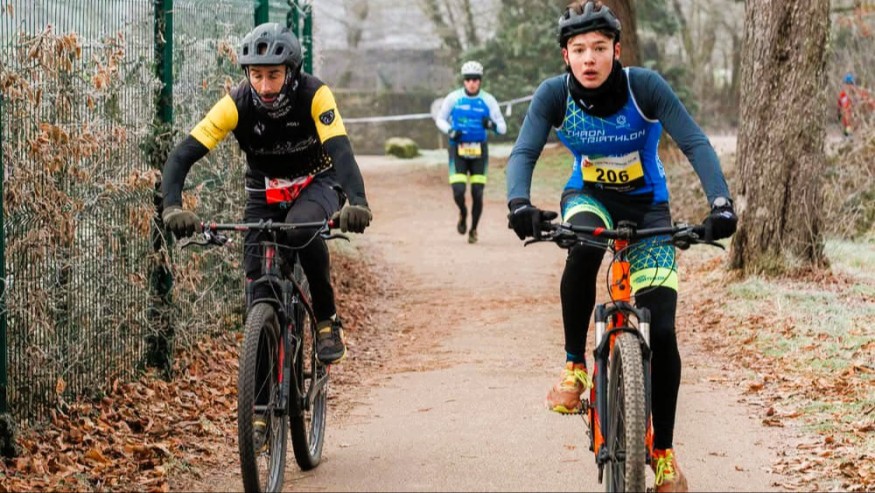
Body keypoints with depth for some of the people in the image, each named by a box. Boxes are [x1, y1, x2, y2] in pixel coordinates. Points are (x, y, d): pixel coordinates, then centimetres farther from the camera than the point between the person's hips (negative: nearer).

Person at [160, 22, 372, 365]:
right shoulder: (237, 104, -23)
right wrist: (172, 207, -46)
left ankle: (327, 319, -17)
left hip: (316, 184, -2)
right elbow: (182, 155, -28)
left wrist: (357, 202, -57)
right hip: (265, 193, 2)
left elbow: (341, 150, -39)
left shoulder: (314, 95, -26)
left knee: (301, 228, -36)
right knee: (259, 285, -13)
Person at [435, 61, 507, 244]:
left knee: (477, 194, -3)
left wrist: (492, 125, -23)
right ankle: (463, 213, 23)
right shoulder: (453, 98, -1)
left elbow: (503, 127, 0)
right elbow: (440, 119, 11)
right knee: (458, 191, -12)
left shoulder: (488, 100, -1)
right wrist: (450, 131, -10)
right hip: (458, 149, 0)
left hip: (479, 151, 0)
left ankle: (473, 229, 19)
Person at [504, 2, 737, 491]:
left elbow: (696, 143, -27)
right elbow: (524, 153, -26)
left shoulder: (645, 86, -22)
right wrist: (519, 203, -47)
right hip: (589, 198, 0)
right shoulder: (555, 94, -18)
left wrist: (721, 202, -43)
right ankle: (575, 366, -20)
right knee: (583, 246, -39)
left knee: (661, 330, -11)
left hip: (647, 207, 0)